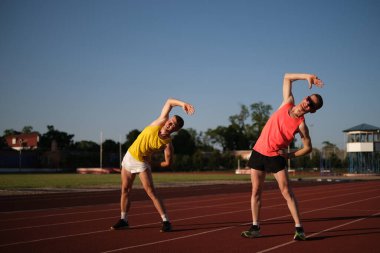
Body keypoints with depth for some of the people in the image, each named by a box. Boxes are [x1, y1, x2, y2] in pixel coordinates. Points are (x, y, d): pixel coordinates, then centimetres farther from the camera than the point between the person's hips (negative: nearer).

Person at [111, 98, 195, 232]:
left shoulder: (168, 144, -22)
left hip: (142, 163, -5)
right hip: (129, 156, 5)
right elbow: (169, 101, -9)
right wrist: (182, 103, -24)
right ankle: (123, 220, 23)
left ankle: (166, 221, -10)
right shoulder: (161, 122, -14)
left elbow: (168, 163, -13)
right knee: (125, 190, 9)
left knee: (151, 192, -15)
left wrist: (154, 164, -1)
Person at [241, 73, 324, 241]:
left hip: (276, 156, -4)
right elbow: (287, 77, 7)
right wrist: (307, 76, -2)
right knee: (256, 191, 5)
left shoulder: (301, 125, -13)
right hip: (258, 151, 4)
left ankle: (299, 228, -3)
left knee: (286, 191, -10)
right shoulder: (288, 102, -2)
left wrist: (291, 155, -10)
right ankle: (255, 227, 13)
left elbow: (308, 148, -4)